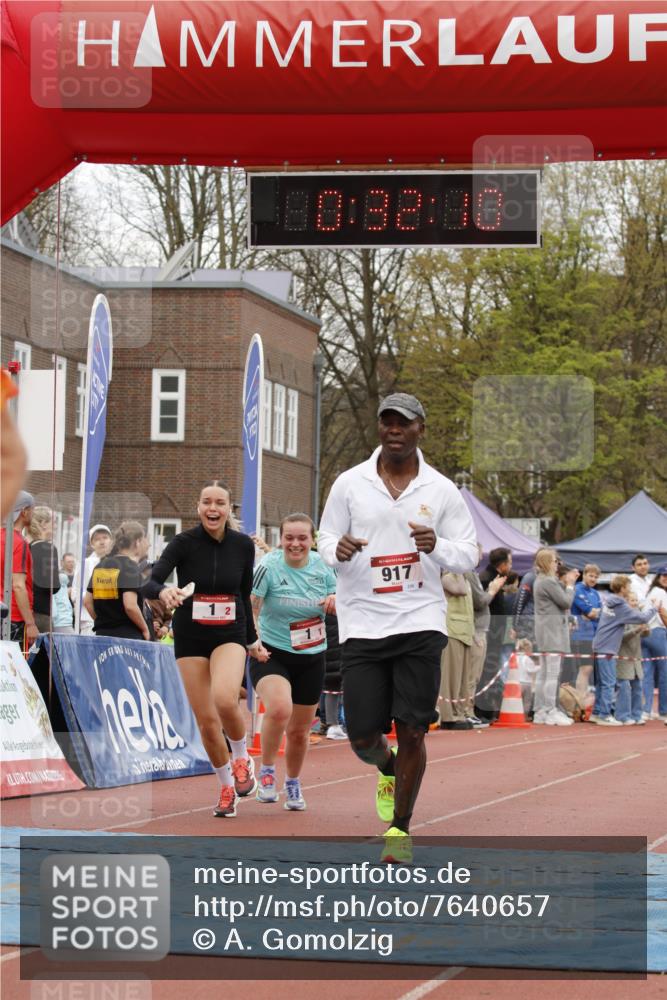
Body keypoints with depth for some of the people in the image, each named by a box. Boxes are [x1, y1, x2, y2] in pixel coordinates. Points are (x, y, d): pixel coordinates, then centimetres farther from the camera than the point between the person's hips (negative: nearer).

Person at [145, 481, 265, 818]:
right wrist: (164, 591, -43)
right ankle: (227, 787, 20)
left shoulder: (243, 545, -1)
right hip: (190, 639, 0)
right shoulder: (184, 543, -9)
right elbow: (150, 583, -20)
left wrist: (252, 640, 16)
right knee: (206, 720, -2)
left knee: (225, 699, -28)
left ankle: (241, 758, 1)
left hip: (230, 636, 0)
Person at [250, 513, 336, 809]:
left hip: (311, 659, 4)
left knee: (299, 730, 13)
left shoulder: (321, 565, -1)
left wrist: (336, 602, -14)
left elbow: (341, 605, 10)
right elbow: (249, 606, -15)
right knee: (279, 709, -32)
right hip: (272, 654, -4)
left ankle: (293, 784, 39)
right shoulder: (269, 566, -15)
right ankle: (266, 771, -8)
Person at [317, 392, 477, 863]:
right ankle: (388, 769, 37)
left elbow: (469, 555, 7)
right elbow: (326, 538, 12)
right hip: (362, 625, 1)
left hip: (420, 624, -1)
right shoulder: (350, 483, 4)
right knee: (363, 736, -1)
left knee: (412, 731, -6)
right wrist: (338, 550, -12)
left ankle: (400, 827, 12)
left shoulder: (441, 490, 3)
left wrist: (437, 547, -15)